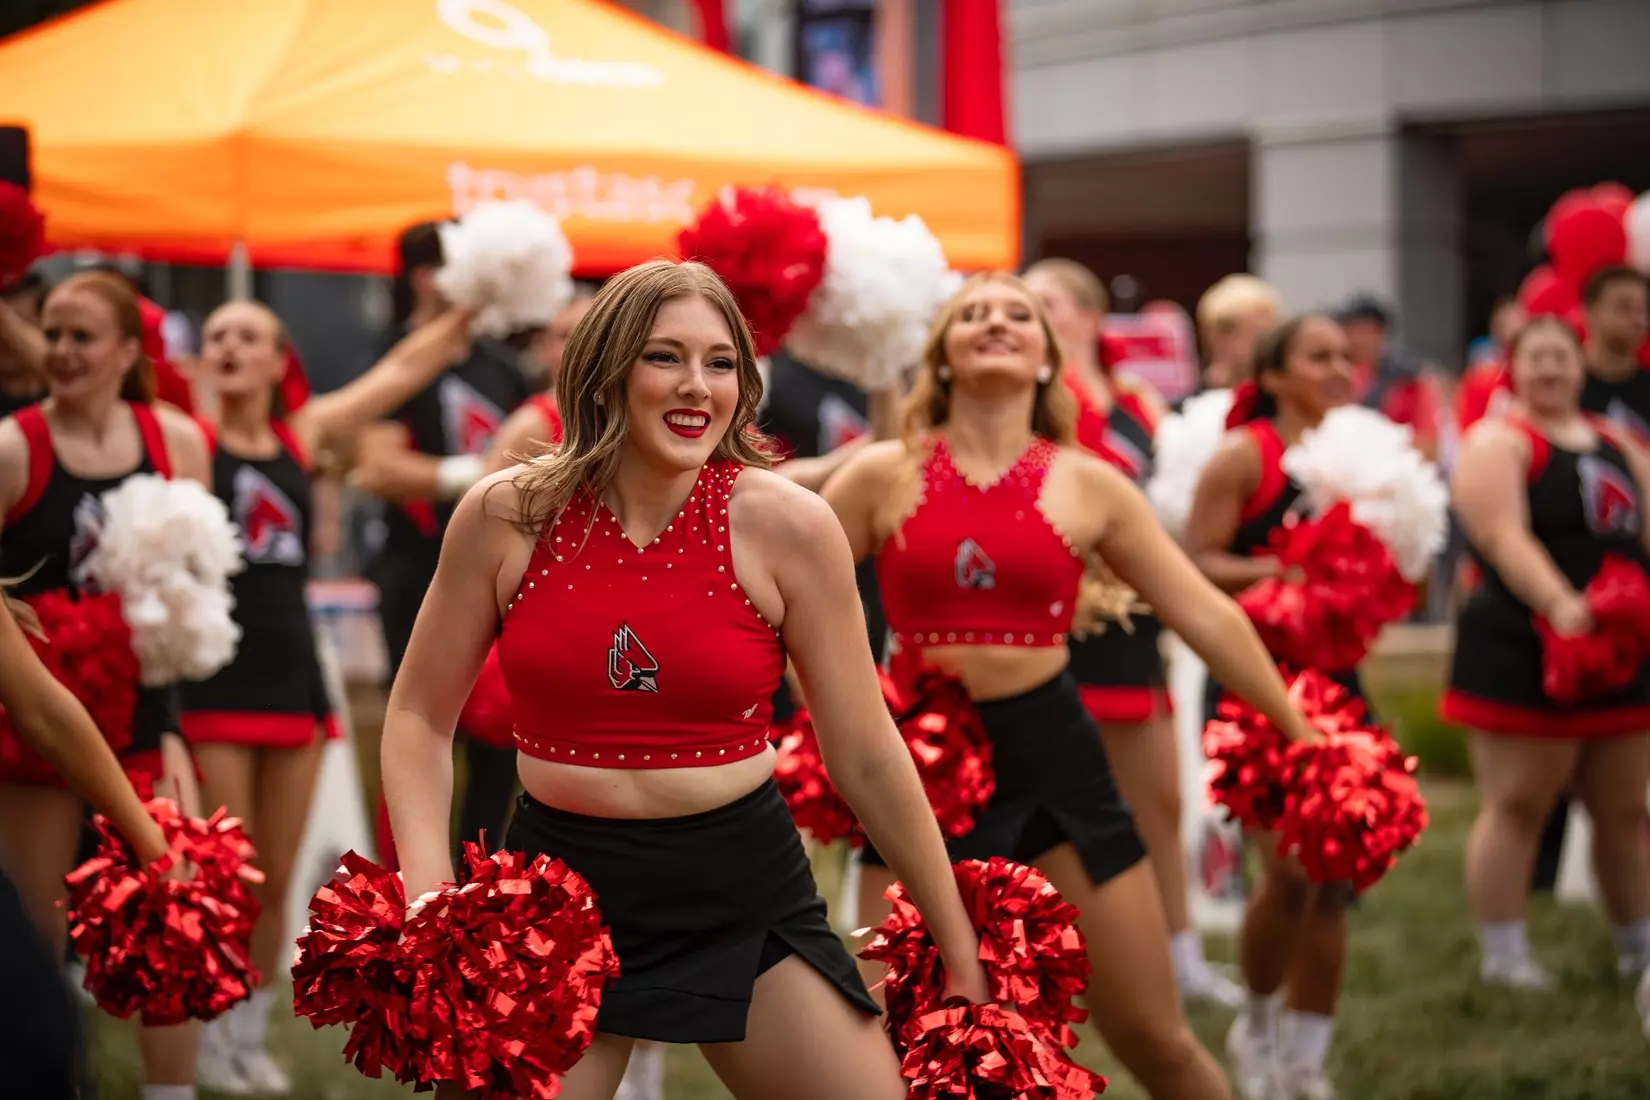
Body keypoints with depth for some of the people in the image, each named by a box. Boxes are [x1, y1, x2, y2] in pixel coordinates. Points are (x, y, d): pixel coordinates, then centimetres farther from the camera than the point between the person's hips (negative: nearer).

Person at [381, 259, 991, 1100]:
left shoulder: (786, 526, -9)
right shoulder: (507, 517, -6)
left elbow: (867, 756, -2)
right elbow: (421, 716, 3)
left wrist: (960, 950, 2)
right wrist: (429, 893, -12)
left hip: (745, 887, 0)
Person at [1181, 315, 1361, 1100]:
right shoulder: (1245, 454, -6)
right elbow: (1192, 563, -11)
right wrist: (1280, 570, -21)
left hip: (1333, 679, 6)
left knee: (1336, 877, 4)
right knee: (1291, 871, -14)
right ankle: (1255, 1022, 12)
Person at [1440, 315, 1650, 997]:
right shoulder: (1499, 443, -7)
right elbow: (1505, 536, -21)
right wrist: (1561, 604, -35)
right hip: (1523, 654, -7)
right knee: (1516, 806, -3)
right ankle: (1503, 955, 3)